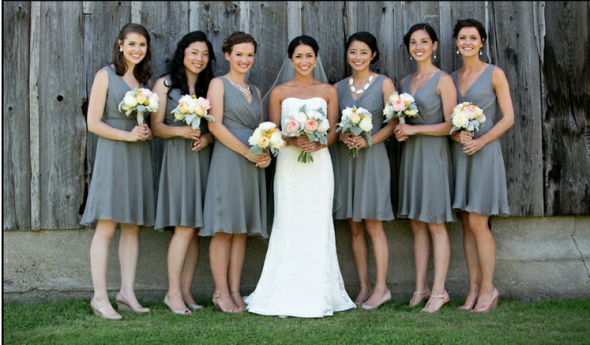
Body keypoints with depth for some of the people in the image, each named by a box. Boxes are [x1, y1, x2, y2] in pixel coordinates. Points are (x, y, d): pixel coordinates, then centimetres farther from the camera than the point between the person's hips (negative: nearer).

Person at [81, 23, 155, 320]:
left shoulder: (145, 79, 17)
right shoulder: (106, 76, 0)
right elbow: (93, 122, -6)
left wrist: (147, 132, -2)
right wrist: (127, 135, -16)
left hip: (139, 156, 6)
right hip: (112, 153, -6)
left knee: (132, 227, 5)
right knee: (106, 227, -8)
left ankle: (127, 293, 10)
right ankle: (99, 297, -3)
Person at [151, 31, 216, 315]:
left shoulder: (210, 86, 16)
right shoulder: (165, 84, 5)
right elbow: (156, 126, 0)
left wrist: (208, 137, -7)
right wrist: (180, 131, -17)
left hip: (203, 158, 4)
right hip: (178, 157, -4)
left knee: (195, 229, 3)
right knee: (185, 228, -11)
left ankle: (186, 290, 9)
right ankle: (173, 292, -3)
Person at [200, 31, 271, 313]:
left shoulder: (255, 91, 20)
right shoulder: (219, 84, 1)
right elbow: (215, 125, -9)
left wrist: (266, 154, -1)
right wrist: (248, 152, -13)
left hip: (252, 165, 6)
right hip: (227, 161, -6)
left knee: (242, 228, 6)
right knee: (224, 229, -4)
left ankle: (234, 291, 11)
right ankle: (221, 292, 2)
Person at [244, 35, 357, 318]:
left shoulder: (327, 91, 10)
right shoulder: (279, 92, 8)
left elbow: (333, 132, 6)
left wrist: (317, 143, -15)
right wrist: (293, 141, -16)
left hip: (319, 164, 1)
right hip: (288, 164, -1)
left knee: (318, 225, -1)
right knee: (288, 224, -3)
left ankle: (317, 294, 6)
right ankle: (287, 296, 3)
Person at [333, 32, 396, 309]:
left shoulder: (384, 83, 1)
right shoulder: (338, 87, 11)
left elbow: (393, 123, -3)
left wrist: (368, 140, -16)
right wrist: (342, 137, -9)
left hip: (372, 157, -4)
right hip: (345, 158, 4)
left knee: (373, 226, -5)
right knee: (354, 227, 5)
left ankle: (381, 287, 3)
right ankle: (364, 287, 12)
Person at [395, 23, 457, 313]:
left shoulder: (443, 80, -5)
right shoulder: (405, 82, 14)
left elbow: (450, 125, -10)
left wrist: (415, 129, -12)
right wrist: (400, 131, 0)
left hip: (434, 155, -6)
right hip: (410, 154, 6)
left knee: (435, 224, -4)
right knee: (416, 224, 6)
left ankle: (439, 291, 1)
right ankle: (421, 287, 12)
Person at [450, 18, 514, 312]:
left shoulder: (494, 74, 0)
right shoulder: (451, 78, 13)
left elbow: (508, 118, -3)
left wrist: (481, 141, -15)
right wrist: (456, 135, -8)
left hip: (483, 152, -5)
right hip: (458, 154, 5)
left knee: (478, 223, -9)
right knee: (466, 224, 4)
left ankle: (488, 288, 3)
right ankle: (474, 288, 10)